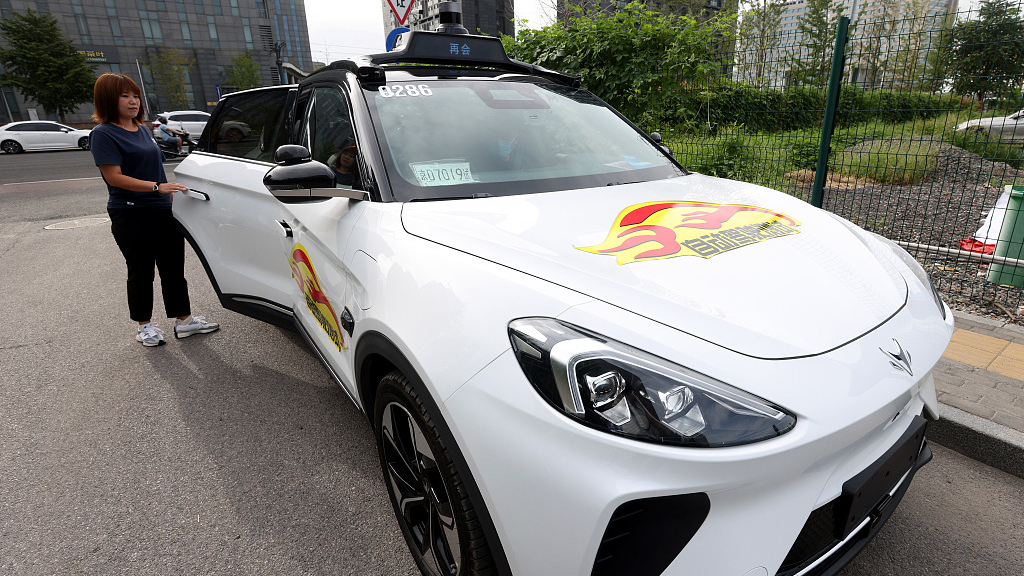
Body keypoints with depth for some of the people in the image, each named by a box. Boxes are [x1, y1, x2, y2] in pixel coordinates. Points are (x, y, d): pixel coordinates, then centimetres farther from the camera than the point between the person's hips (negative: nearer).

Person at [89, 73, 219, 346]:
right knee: (141, 272, 3)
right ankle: (145, 325, 17)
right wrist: (157, 187, -26)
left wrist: (171, 195, 20)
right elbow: (114, 177, -17)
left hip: (163, 211, 7)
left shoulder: (143, 129, 16)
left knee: (174, 268, 7)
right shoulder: (103, 134, -8)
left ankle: (184, 320, 14)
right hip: (131, 216, -7)